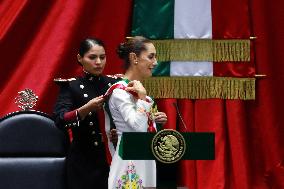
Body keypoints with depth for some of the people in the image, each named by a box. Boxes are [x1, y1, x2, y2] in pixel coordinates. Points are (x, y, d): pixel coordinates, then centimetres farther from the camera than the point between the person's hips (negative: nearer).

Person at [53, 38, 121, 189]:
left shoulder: (114, 83, 6)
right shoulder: (71, 85, -4)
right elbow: (60, 121, -17)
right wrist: (86, 108, -29)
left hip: (111, 157, 3)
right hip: (83, 160, -3)